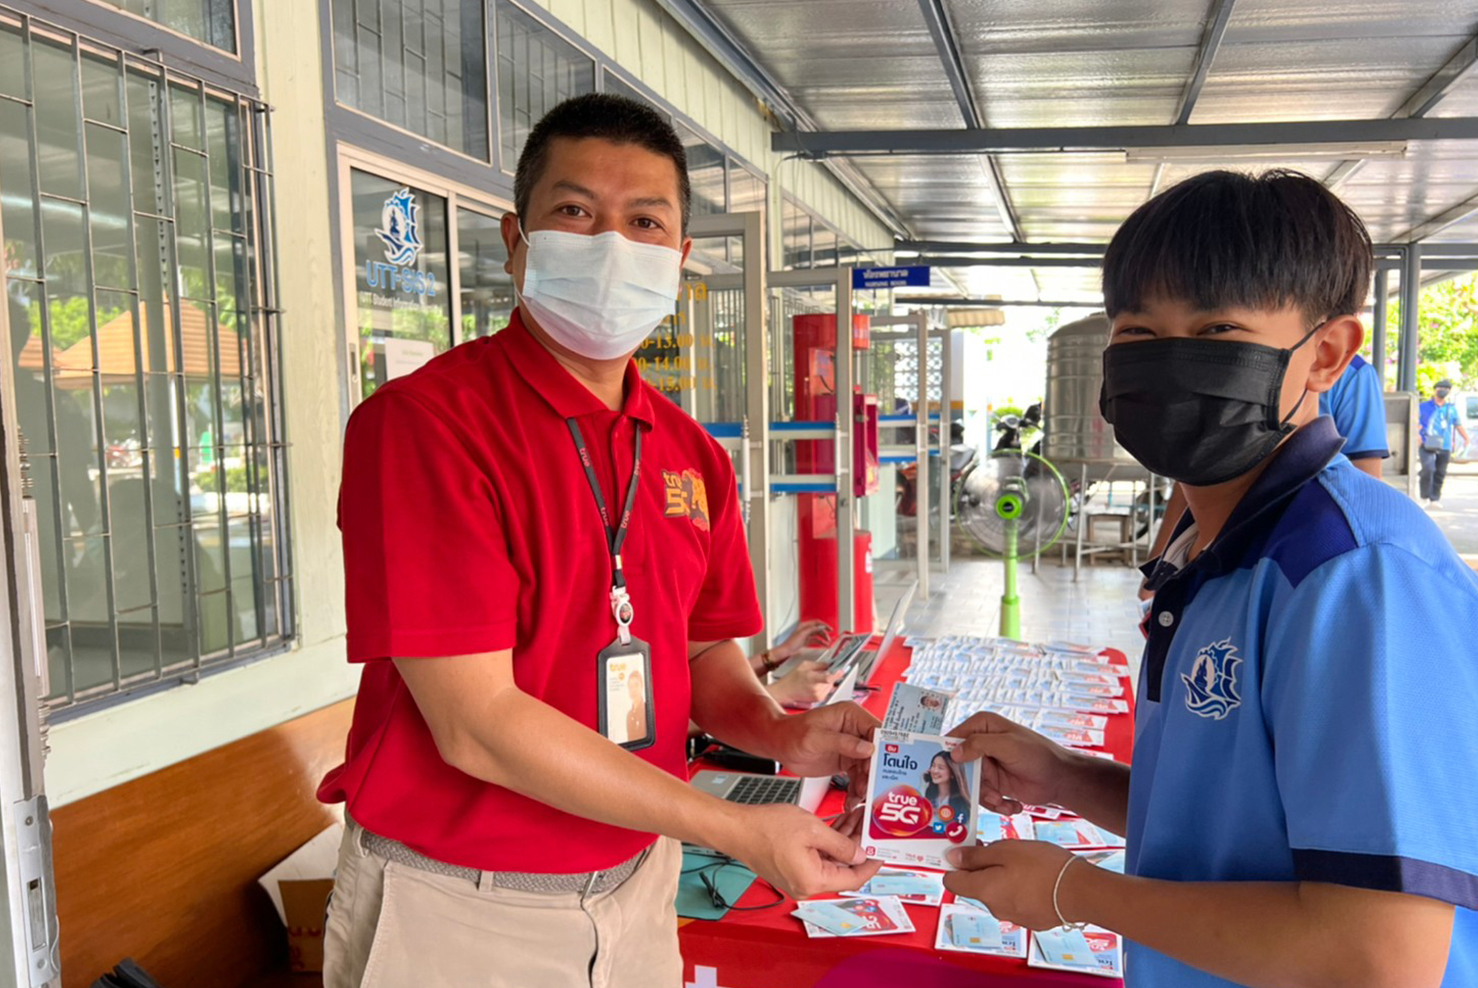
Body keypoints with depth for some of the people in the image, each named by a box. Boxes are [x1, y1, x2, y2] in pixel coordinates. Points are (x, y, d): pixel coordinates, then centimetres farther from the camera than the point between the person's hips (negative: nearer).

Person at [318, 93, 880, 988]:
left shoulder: (693, 455, 2)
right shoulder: (426, 421, -19)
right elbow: (475, 724, -23)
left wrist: (781, 733, -11)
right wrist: (738, 830, -20)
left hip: (636, 891, 6)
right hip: (456, 906, -5)